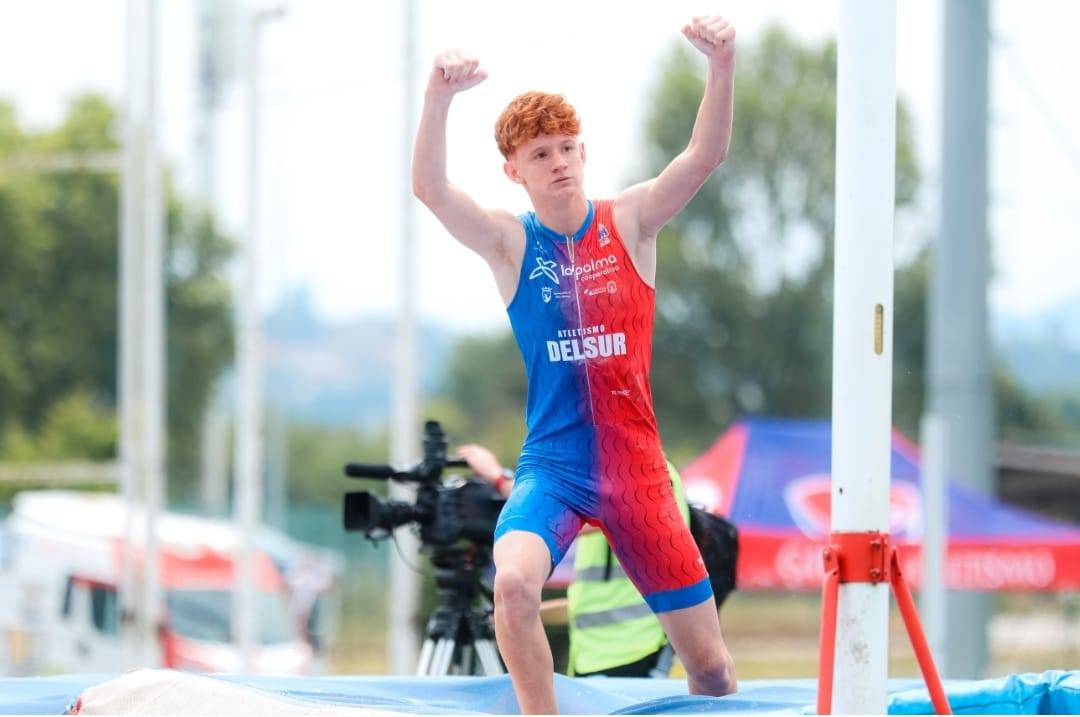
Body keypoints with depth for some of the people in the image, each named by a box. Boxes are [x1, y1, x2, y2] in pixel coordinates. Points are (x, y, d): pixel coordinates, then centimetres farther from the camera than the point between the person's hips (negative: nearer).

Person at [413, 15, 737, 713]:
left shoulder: (630, 223, 2)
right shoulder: (511, 242, 0)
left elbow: (705, 155, -11)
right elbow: (430, 187, -17)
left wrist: (723, 65, -28)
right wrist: (440, 95, -35)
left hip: (636, 469, 1)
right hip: (552, 465, -1)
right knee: (513, 582, -32)